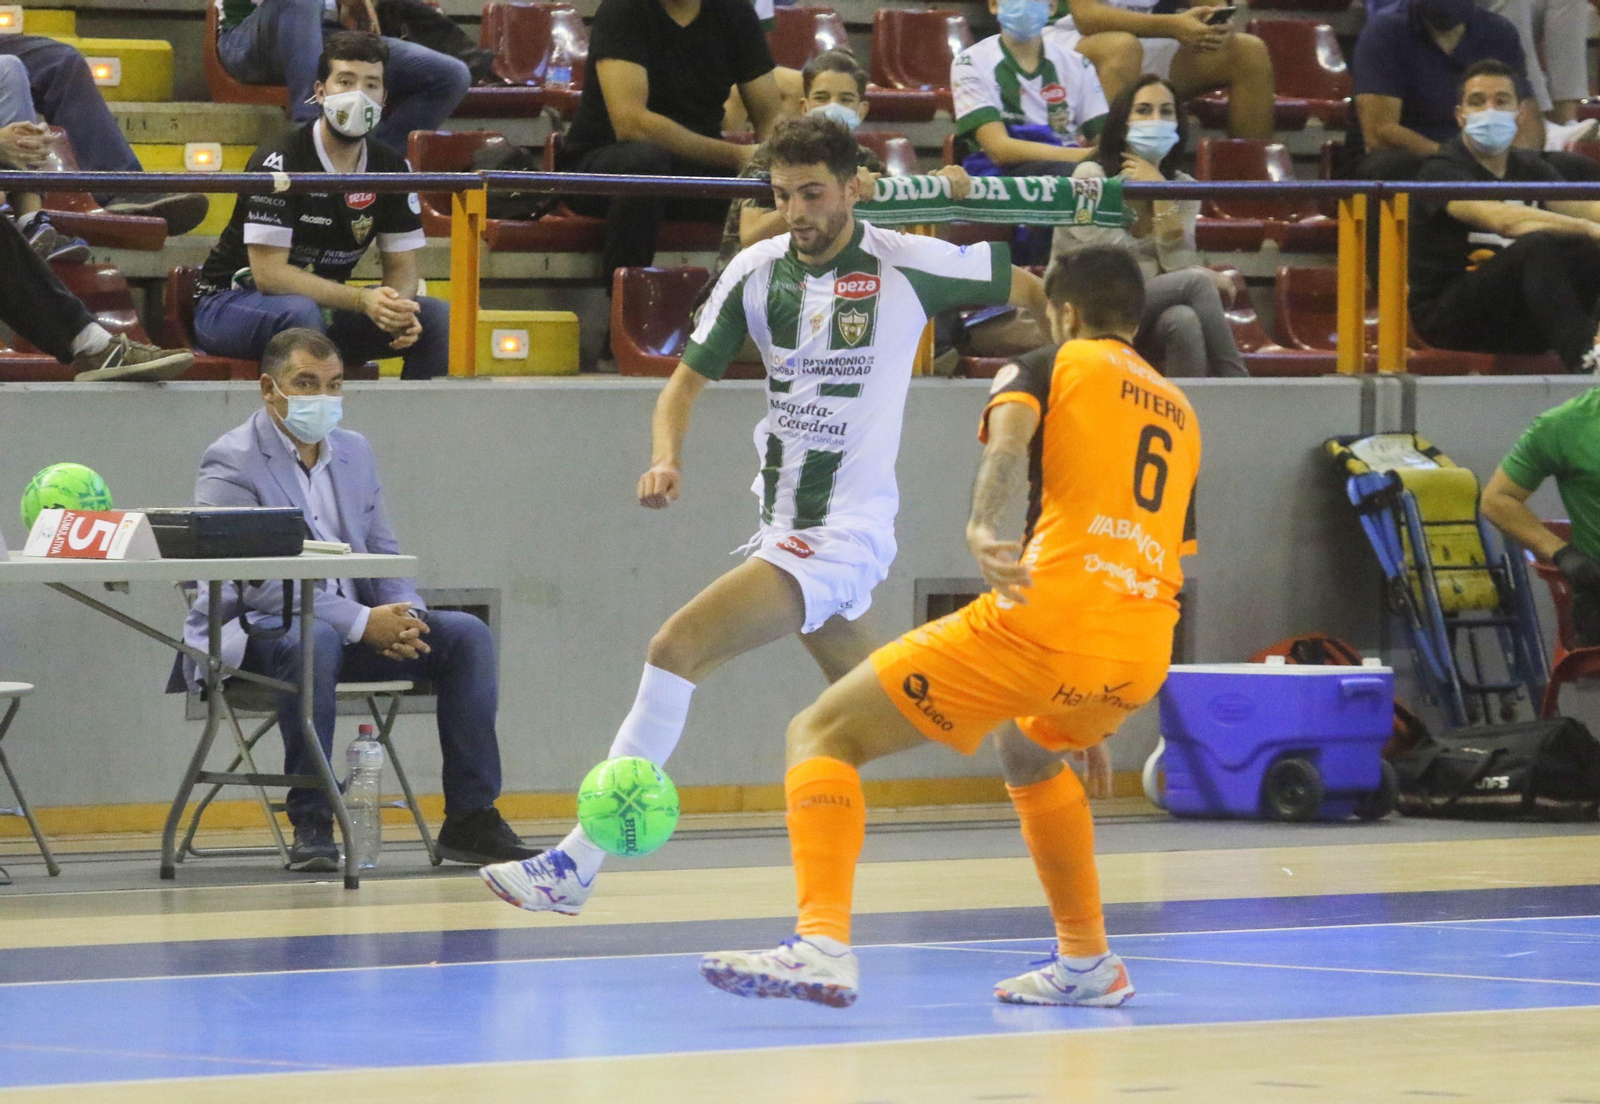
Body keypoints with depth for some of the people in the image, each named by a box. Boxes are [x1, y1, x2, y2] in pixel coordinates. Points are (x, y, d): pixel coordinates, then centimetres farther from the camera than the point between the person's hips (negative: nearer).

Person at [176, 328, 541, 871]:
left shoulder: (354, 452, 14)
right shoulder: (231, 463, -10)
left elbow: (383, 556, 16)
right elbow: (255, 583, -20)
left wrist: (404, 616, -8)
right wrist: (362, 622, -26)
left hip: (352, 627, 7)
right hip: (251, 632, -7)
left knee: (467, 634, -11)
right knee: (315, 640, -40)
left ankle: (470, 820, -11)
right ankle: (310, 824, -32)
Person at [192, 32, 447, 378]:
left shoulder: (391, 168, 0)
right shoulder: (279, 162, -20)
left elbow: (401, 266, 3)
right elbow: (268, 273, -25)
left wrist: (397, 308, -23)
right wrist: (362, 300, -33)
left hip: (326, 308, 6)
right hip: (230, 305, -6)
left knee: (436, 318, -11)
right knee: (301, 312, -39)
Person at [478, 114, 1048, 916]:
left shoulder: (906, 266, -11)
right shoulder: (757, 271, 2)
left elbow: (1030, 289, 3)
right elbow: (691, 374, 8)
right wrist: (666, 458, -10)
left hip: (846, 531, -7)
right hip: (785, 522, 7)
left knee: (677, 648, -20)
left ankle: (578, 864, -20)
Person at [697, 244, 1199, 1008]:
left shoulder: (1053, 368, 12)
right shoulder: (1179, 414, 29)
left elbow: (1010, 429, -13)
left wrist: (982, 529, -34)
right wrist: (1093, 721, 40)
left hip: (1043, 621, -7)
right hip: (1141, 658, 7)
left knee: (822, 736, 0)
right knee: (1033, 751, 41)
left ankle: (823, 946, -21)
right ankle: (1087, 964, 38)